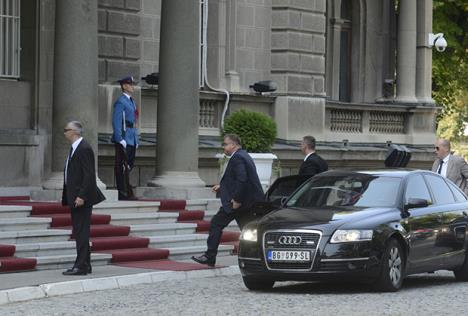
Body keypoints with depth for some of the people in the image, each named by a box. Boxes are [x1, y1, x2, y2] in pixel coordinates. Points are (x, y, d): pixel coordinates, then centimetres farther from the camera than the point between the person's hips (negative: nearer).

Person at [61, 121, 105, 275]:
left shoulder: (84, 149, -15)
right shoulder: (73, 149, 16)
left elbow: (89, 175, -20)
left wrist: (81, 196, -23)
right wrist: (67, 196, 16)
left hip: (82, 198, -10)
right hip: (74, 197, 10)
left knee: (82, 232, -8)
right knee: (79, 232, 12)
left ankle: (81, 266, -8)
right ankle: (85, 265, 17)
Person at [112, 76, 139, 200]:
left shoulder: (131, 101, 19)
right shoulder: (120, 102, -11)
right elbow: (116, 122, -17)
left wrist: (136, 140, 20)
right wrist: (120, 140, -21)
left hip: (132, 141, 9)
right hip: (124, 140, -9)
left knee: (129, 165, 11)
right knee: (122, 167, -6)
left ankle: (127, 192, 17)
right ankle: (123, 193, -4)